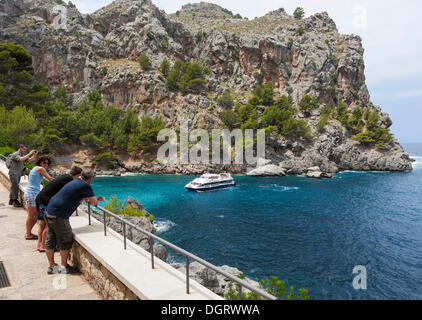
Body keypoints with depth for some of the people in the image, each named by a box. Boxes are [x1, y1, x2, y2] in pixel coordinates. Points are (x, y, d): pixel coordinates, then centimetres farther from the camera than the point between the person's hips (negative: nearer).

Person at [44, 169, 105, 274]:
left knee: (50, 241, 16)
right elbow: (94, 203, -8)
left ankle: (51, 266, 28)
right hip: (59, 216, -9)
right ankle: (63, 267, 15)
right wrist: (95, 200, 13)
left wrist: (96, 198, 27)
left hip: (49, 211, 9)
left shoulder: (76, 182, 15)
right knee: (66, 241, 6)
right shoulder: (86, 186, -13)